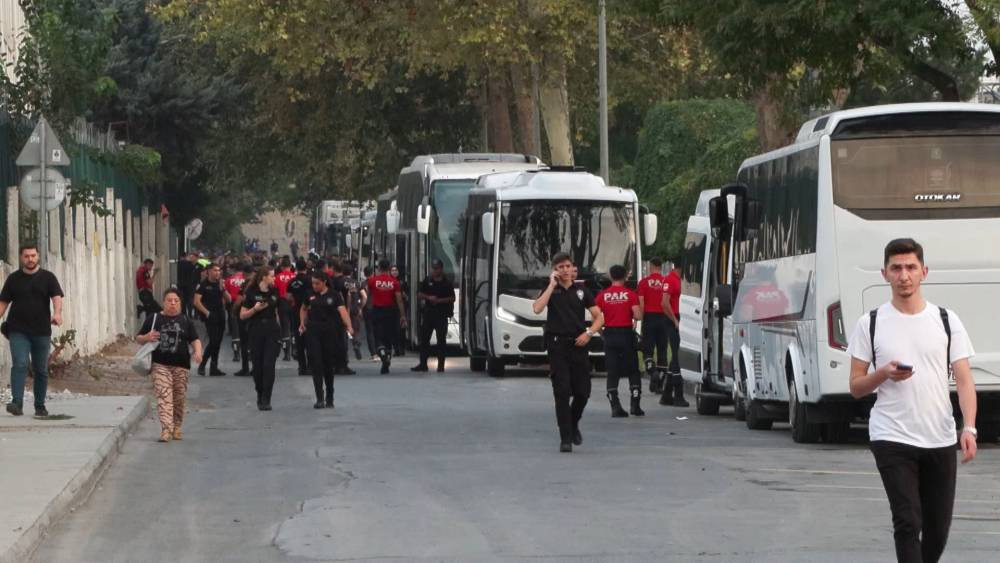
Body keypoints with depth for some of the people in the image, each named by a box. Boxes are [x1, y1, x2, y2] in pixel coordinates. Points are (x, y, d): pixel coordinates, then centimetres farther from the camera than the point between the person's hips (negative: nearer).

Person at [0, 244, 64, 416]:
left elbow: (57, 297, -8)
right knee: (19, 365, -15)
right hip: (18, 331, -1)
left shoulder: (48, 277, 5)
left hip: (42, 331, 1)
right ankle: (17, 403, -24)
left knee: (41, 370, 7)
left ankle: (40, 406, 17)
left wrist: (57, 313, -28)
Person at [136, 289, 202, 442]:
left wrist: (197, 352, -15)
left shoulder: (186, 321, 11)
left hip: (181, 366, 2)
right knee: (163, 396, -15)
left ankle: (176, 428, 23)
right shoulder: (154, 319, 8)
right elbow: (138, 338, 12)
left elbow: (195, 340, 6)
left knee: (179, 398, 7)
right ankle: (166, 429, -23)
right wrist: (147, 338, -11)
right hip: (160, 365, -2)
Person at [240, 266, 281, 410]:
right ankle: (260, 396, 21)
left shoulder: (274, 292, 8)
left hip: (272, 330, 2)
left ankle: (266, 400, -9)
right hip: (256, 330, -2)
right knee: (257, 365, 3)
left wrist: (279, 327, 13)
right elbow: (242, 315, -3)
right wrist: (255, 309, -18)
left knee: (269, 365, -8)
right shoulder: (251, 293, -4)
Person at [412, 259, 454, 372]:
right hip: (428, 312, 3)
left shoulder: (447, 282, 1)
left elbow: (452, 298, -2)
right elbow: (419, 295, 8)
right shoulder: (427, 281, 9)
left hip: (442, 315, -3)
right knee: (424, 339, 2)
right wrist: (428, 297, -10)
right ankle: (423, 364, 7)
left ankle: (441, 364, 5)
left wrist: (439, 300, -14)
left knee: (441, 340, -1)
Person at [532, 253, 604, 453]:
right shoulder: (550, 290, 4)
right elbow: (537, 308, -16)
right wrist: (552, 285, -13)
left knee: (583, 391, 3)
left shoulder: (582, 291, 9)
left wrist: (589, 333, -8)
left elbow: (599, 317, 10)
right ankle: (565, 438, -4)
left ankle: (574, 424, 31)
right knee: (562, 392, -7)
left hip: (578, 344, 2)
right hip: (557, 346, -2)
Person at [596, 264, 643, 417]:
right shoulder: (630, 294, -6)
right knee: (633, 371, 10)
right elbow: (638, 315, -14)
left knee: (612, 373, 5)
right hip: (626, 334, -1)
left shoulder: (602, 295, -2)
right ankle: (635, 405, 3)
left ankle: (615, 407, -2)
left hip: (610, 334, 1)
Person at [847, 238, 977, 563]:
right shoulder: (870, 324, 1)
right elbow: (856, 387, 5)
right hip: (892, 439, -2)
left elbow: (964, 380, 0)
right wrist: (884, 374, -16)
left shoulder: (947, 321, 4)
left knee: (938, 528, 9)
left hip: (940, 440, 2)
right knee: (908, 523, -14)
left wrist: (969, 429, -15)